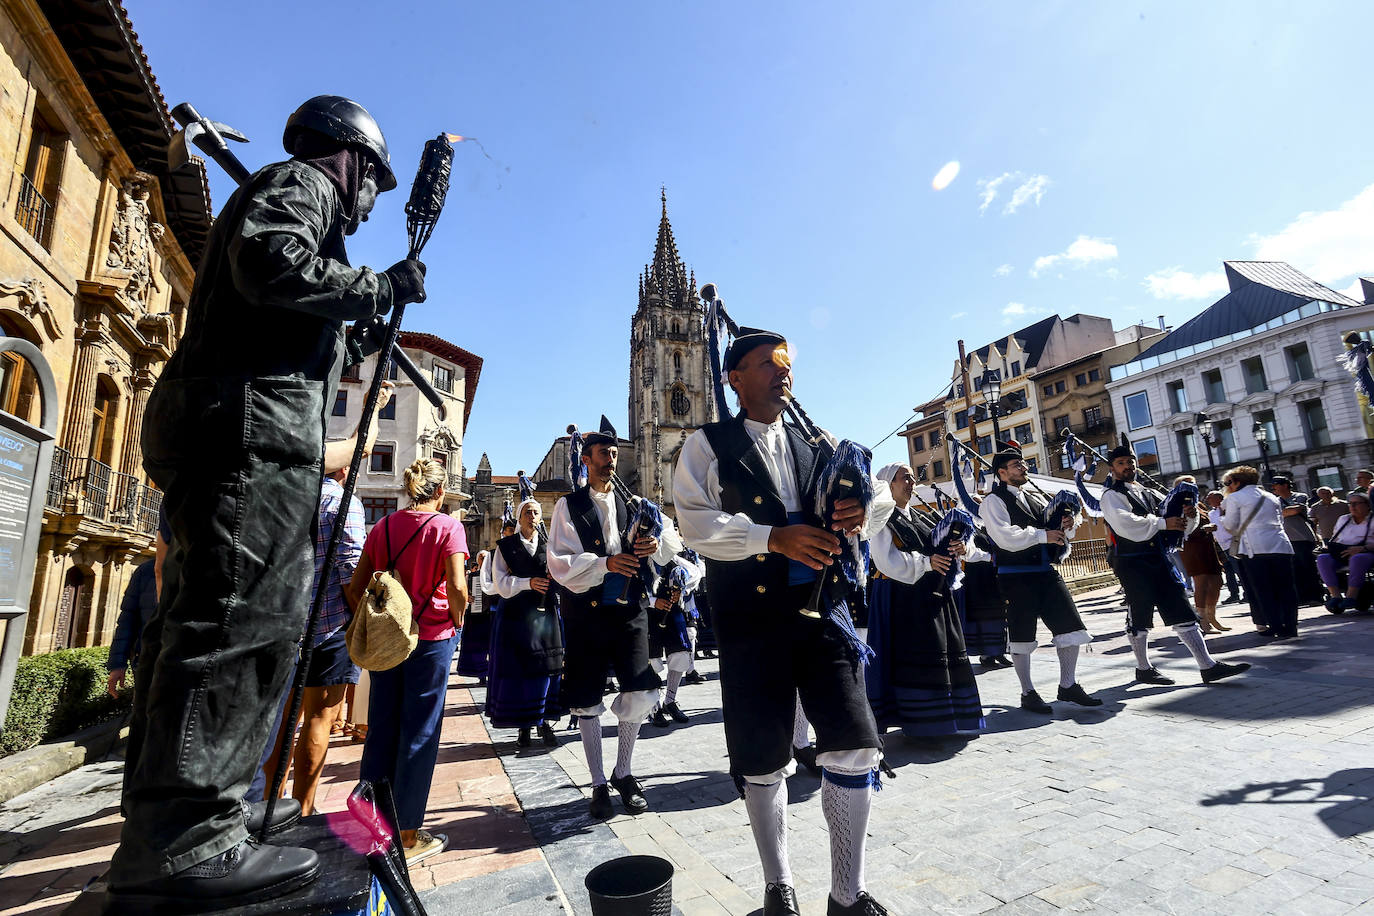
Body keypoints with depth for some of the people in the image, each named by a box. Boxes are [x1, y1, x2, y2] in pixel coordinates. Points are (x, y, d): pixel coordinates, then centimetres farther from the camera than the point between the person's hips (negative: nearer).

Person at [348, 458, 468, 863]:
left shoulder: (384, 526, 4)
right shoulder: (448, 527, -11)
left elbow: (355, 586, 4)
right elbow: (457, 588, -21)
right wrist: (458, 619, -3)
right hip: (432, 637, -5)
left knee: (380, 729, 16)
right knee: (418, 735, 6)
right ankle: (407, 835, 18)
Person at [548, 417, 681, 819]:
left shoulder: (630, 505, 13)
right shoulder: (568, 506, 1)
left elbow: (672, 540, 12)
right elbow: (560, 564, -9)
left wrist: (657, 543, -11)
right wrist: (604, 563, -22)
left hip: (629, 610, 3)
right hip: (586, 613, -2)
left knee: (638, 695, -2)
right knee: (587, 702, 7)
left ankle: (624, 772, 22)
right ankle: (599, 784, 25)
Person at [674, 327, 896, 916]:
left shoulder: (815, 446, 16)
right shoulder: (707, 446, 3)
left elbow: (881, 492, 15)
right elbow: (695, 521, -10)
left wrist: (864, 510, -10)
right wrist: (774, 537, -21)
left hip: (822, 610, 4)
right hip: (750, 620, -3)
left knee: (854, 747, 0)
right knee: (763, 762, 8)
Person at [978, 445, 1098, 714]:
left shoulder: (1036, 497, 17)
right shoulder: (994, 501, -7)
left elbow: (1055, 531, 18)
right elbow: (1006, 537, -20)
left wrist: (1065, 527, -4)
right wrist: (1043, 534, -22)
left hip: (1046, 571, 7)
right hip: (1016, 577, -7)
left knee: (1071, 625, 5)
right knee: (1022, 636, 3)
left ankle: (1068, 685, 21)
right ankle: (1027, 693, 16)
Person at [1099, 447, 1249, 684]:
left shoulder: (1148, 494, 20)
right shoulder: (1112, 495, -3)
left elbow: (1178, 523, 19)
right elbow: (1124, 523, -21)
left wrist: (1189, 515, -3)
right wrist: (1162, 523, -19)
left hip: (1159, 560, 7)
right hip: (1132, 563, -7)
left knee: (1182, 611, 5)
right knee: (1139, 616, 1)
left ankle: (1208, 666, 10)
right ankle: (1143, 669, 14)